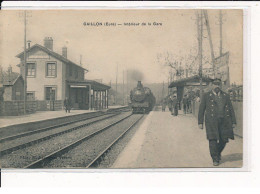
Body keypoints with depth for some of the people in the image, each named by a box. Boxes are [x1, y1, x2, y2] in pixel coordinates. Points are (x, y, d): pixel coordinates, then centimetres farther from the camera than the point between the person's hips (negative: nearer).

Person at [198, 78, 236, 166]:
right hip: (212, 121, -3)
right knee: (213, 139, -8)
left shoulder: (226, 96, 14)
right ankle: (215, 159, 4)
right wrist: (200, 122, -2)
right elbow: (201, 110, 4)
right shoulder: (206, 96, 5)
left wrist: (233, 122, 8)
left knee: (224, 139, 2)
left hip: (224, 121, 3)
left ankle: (218, 152, 32)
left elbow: (231, 109, 14)